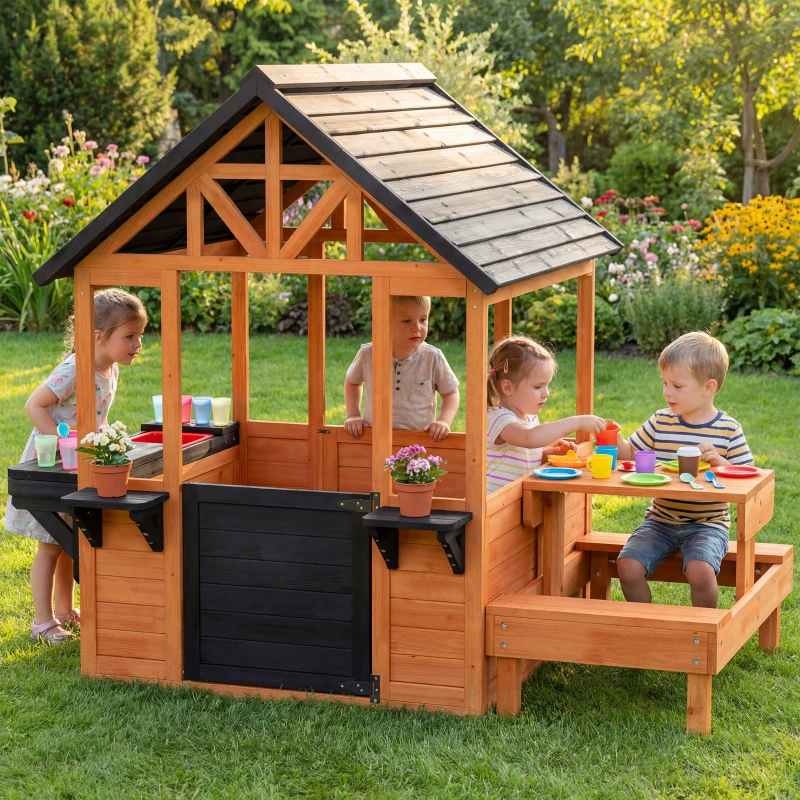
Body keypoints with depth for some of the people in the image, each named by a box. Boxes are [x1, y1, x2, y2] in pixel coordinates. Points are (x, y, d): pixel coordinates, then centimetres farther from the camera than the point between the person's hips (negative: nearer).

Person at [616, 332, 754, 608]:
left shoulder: (728, 430, -5)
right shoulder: (661, 422, 4)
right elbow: (631, 453, 13)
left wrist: (720, 462, -21)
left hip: (707, 524, -3)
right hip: (660, 520, 4)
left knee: (700, 571, -30)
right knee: (627, 566, -18)